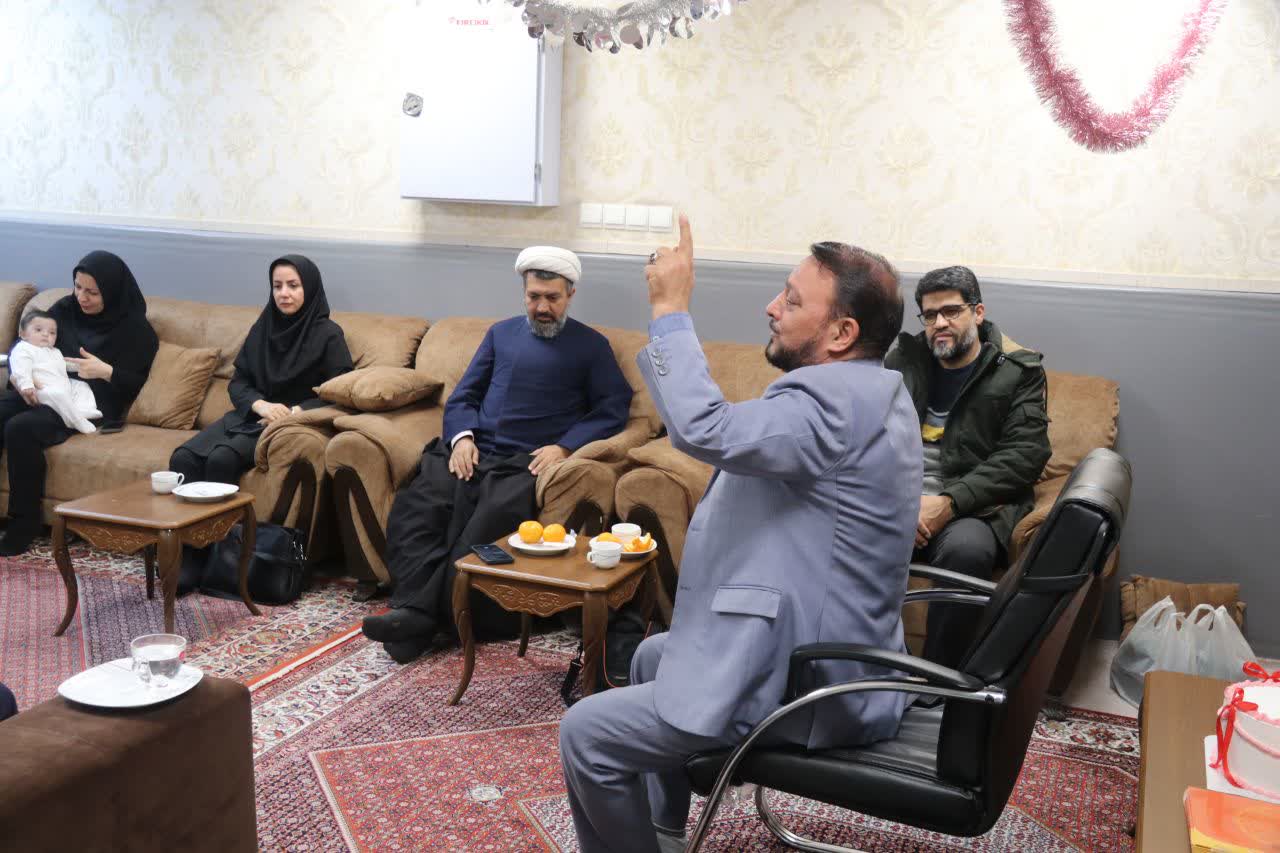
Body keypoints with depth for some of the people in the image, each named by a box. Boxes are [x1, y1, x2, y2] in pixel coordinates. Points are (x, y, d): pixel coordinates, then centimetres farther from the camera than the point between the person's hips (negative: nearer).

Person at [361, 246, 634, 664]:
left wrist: (564, 446, -12)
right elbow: (463, 395, 21)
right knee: (412, 507, -26)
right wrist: (461, 436, -1)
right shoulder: (501, 333, 25)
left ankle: (436, 610, -29)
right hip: (472, 451, 4)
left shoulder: (591, 346, 13)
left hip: (527, 462, -4)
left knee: (487, 527, -34)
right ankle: (415, 610, -36)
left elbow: (613, 408, 3)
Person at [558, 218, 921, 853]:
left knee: (587, 733, -5)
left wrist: (670, 309, -27)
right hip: (836, 656, 11)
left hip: (809, 692, -11)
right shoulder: (873, 393, 7)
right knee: (652, 655, 28)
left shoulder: (836, 400, -26)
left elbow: (705, 429, -39)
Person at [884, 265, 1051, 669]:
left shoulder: (1018, 371, 8)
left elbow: (1024, 456, -4)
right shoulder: (905, 358, 17)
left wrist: (950, 503, -16)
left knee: (967, 549, -38)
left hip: (972, 503, -2)